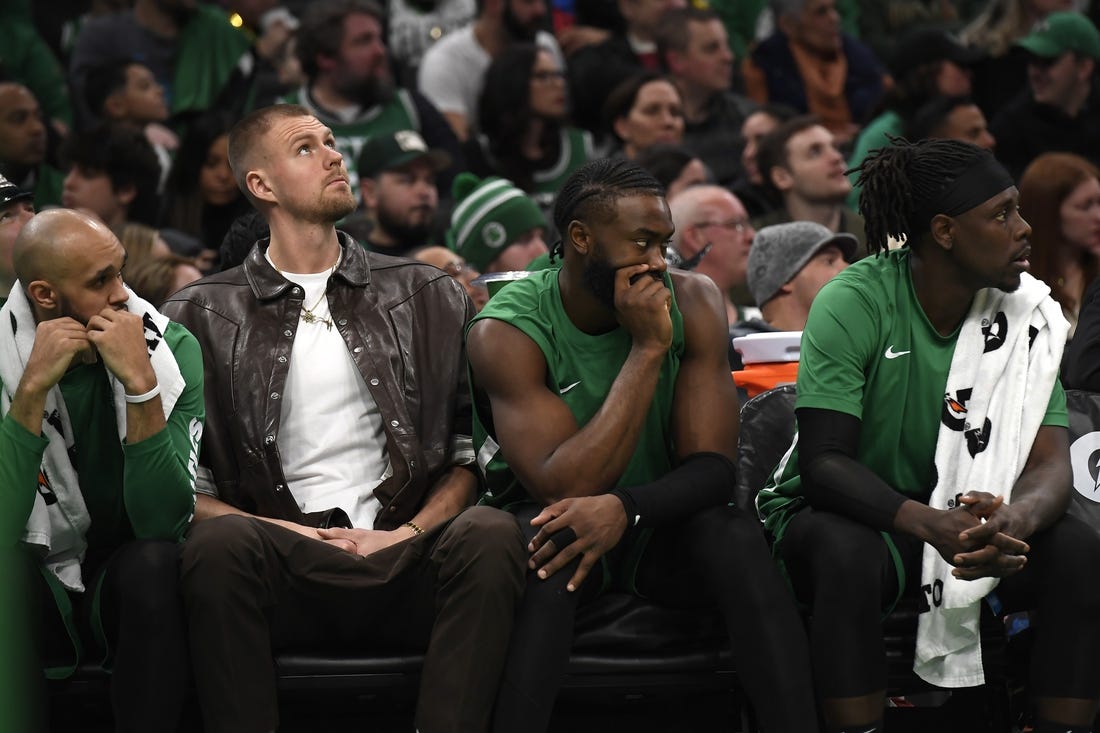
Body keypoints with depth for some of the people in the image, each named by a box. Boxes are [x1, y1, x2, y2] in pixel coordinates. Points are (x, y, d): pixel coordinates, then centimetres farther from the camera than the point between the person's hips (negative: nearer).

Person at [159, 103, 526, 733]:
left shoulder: (428, 296, 18)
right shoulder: (203, 317, 13)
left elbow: (475, 447, 13)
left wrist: (409, 533, -3)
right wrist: (282, 530, -8)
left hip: (401, 561, 1)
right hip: (284, 571, -1)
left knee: (491, 535, -30)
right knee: (221, 542, -35)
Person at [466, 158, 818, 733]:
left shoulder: (691, 303, -8)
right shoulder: (505, 332, -18)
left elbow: (714, 467, -13)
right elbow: (564, 487, -28)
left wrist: (625, 508, -35)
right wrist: (647, 349, -28)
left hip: (655, 532, 3)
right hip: (554, 521, -3)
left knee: (736, 537, -28)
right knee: (551, 548, -36)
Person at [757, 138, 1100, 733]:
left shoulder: (1025, 315, -5)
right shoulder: (854, 303, -18)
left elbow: (1048, 462, -12)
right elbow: (823, 461, -24)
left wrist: (1013, 521, -38)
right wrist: (929, 524, -42)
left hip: (963, 513, 4)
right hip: (848, 511, -4)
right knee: (848, 554, -38)